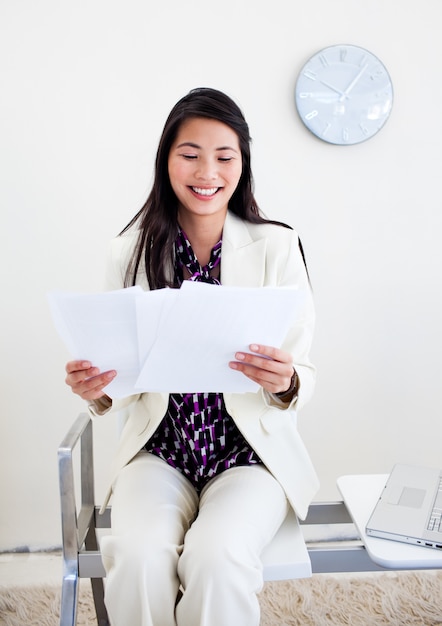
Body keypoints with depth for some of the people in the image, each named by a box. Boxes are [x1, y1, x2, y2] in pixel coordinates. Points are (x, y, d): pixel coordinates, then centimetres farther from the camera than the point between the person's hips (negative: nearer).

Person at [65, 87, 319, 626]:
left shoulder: (277, 247, -3)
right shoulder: (131, 250, 1)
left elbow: (301, 376, -1)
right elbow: (120, 375, 6)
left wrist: (285, 384, -24)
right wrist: (95, 387, -16)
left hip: (250, 451, -1)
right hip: (158, 449, 1)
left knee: (217, 556, -28)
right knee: (138, 557, -26)